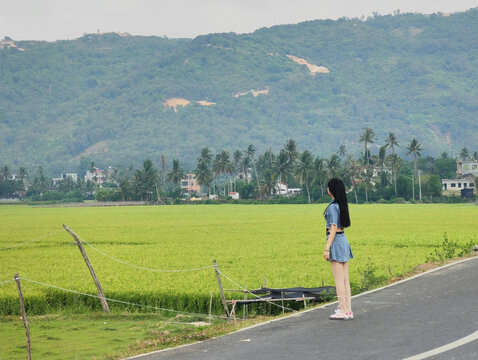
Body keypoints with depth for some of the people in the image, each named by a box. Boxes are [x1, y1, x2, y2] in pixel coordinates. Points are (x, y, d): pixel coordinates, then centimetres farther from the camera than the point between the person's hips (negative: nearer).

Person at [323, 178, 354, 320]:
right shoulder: (342, 204, 10)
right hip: (344, 240, 9)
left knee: (339, 280, -5)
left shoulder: (333, 207, -15)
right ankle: (348, 310, 11)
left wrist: (327, 248, -17)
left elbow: (334, 228, -18)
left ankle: (343, 311, -2)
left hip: (335, 241, -9)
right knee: (345, 279, 9)